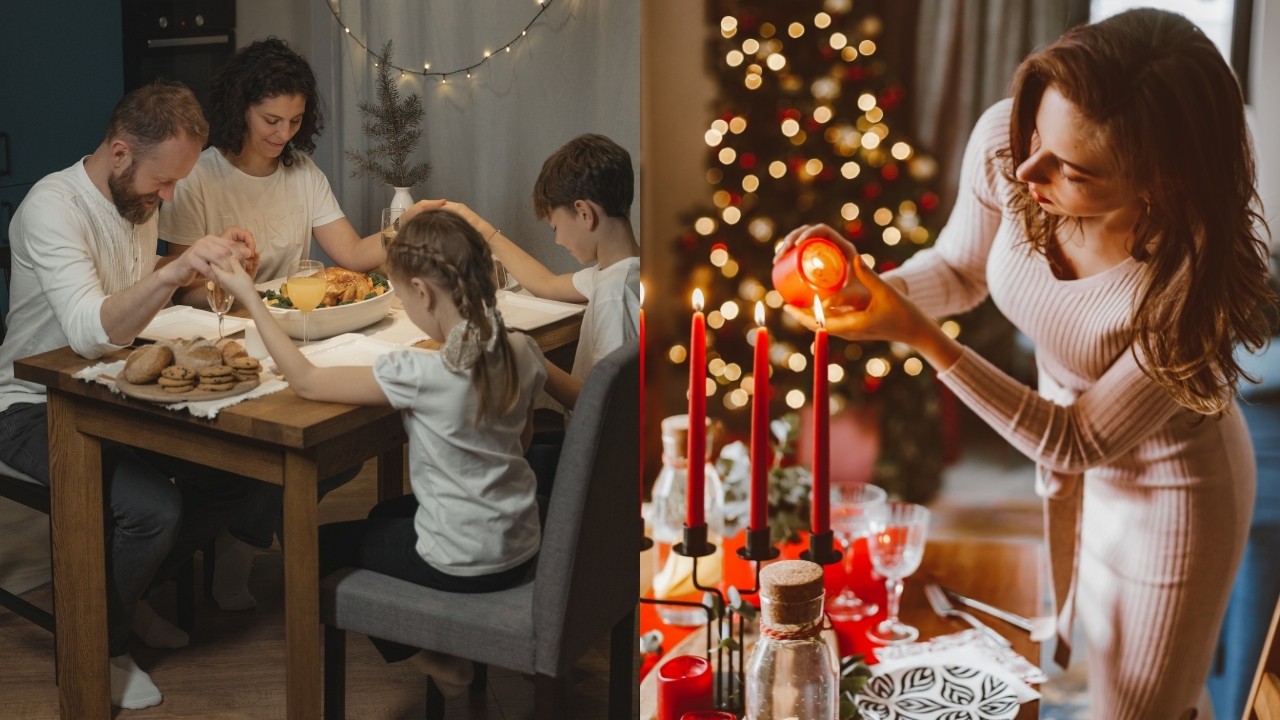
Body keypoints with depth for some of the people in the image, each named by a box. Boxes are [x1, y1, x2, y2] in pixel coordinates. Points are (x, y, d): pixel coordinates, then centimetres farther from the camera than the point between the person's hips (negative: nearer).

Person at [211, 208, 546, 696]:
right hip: (522, 546, 7)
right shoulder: (523, 353, -8)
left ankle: (434, 658, 22)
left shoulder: (420, 374, -27)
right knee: (385, 515, 31)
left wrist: (250, 299, -12)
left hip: (464, 566, -7)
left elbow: (305, 381, -19)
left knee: (320, 544, 17)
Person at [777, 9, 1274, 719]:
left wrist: (917, 334, -34)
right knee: (1072, 651, 27)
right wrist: (867, 287, -25)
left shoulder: (1202, 275, -38)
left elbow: (1076, 442, -27)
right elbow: (959, 268, -3)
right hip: (1065, 437, 5)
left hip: (1172, 485, -5)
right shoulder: (1004, 141, -25)